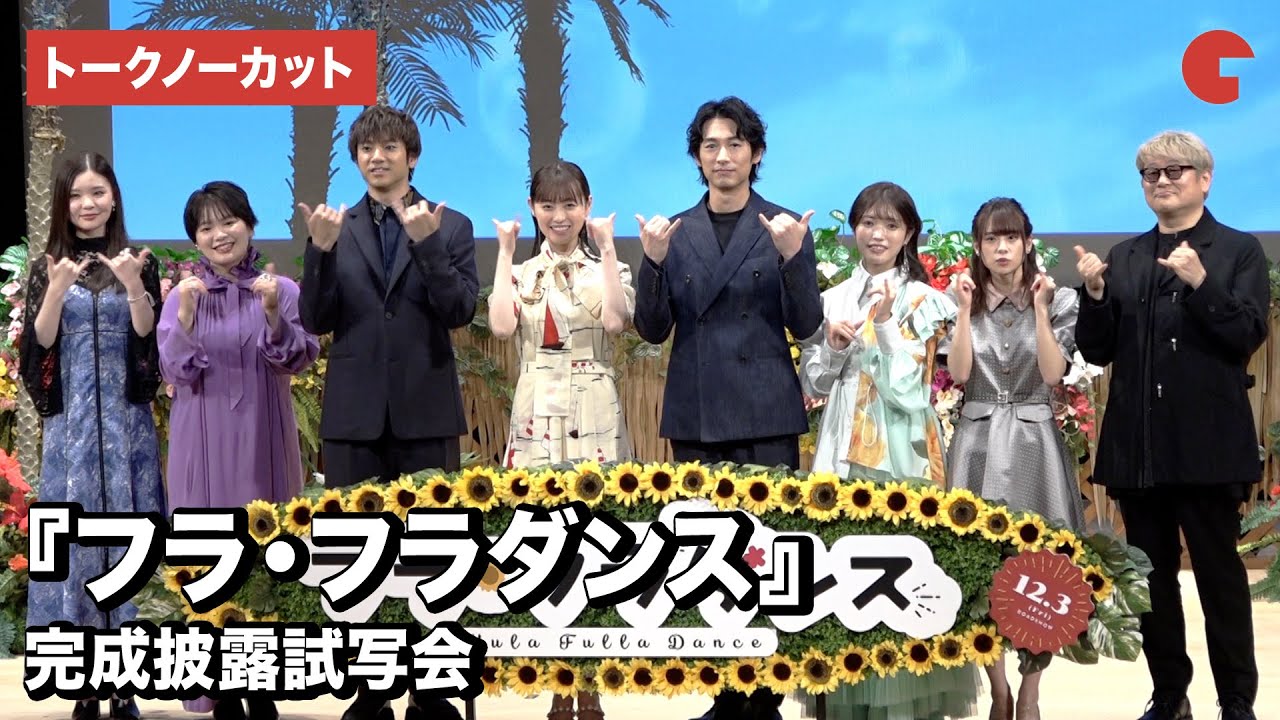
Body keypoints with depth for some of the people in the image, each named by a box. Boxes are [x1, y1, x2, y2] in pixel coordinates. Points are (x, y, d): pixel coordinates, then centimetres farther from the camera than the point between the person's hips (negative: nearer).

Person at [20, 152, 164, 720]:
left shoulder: (138, 264, 5)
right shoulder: (48, 268, 5)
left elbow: (149, 339, -3)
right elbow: (39, 344, -3)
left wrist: (134, 286, -19)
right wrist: (57, 291, -19)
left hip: (127, 419, 0)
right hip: (70, 421, 0)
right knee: (75, 534, -2)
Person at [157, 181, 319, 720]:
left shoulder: (282, 291, 3)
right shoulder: (184, 296, 4)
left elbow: (298, 361, -3)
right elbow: (175, 373, -2)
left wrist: (273, 315, -18)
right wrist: (186, 316, -16)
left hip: (262, 441, 0)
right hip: (204, 446, 0)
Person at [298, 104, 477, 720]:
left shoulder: (450, 227, 4)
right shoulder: (337, 228, 7)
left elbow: (460, 312, -8)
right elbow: (316, 320, 0)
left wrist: (427, 243, -19)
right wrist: (321, 250, -14)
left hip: (425, 414, -1)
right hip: (354, 414, 2)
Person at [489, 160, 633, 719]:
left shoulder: (607, 268, 8)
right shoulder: (521, 273, 12)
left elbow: (616, 320, -14)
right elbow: (500, 326, -9)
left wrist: (606, 247, -11)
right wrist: (505, 253, -3)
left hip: (595, 418, -1)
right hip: (537, 417, 1)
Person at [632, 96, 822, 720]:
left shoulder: (784, 228, 1)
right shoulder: (675, 232, 8)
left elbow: (806, 326, -3)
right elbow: (653, 329, 5)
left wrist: (793, 257, -19)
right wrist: (653, 262, -11)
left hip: (765, 411, -3)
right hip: (695, 413, 3)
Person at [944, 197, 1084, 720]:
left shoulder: (1059, 301, 3)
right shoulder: (963, 301, 6)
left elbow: (1053, 373, -9)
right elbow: (958, 373, -7)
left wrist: (1040, 308, -15)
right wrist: (965, 309, -12)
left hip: (1033, 442, -1)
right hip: (978, 441, 1)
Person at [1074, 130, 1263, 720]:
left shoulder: (1239, 251, -1)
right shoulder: (1123, 259, 11)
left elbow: (1248, 335, -12)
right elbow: (1098, 352, 7)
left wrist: (1201, 283, -25)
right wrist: (1095, 294, -10)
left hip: (1207, 444, -4)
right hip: (1138, 446, 5)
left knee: (1219, 575, 2)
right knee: (1150, 576, 11)